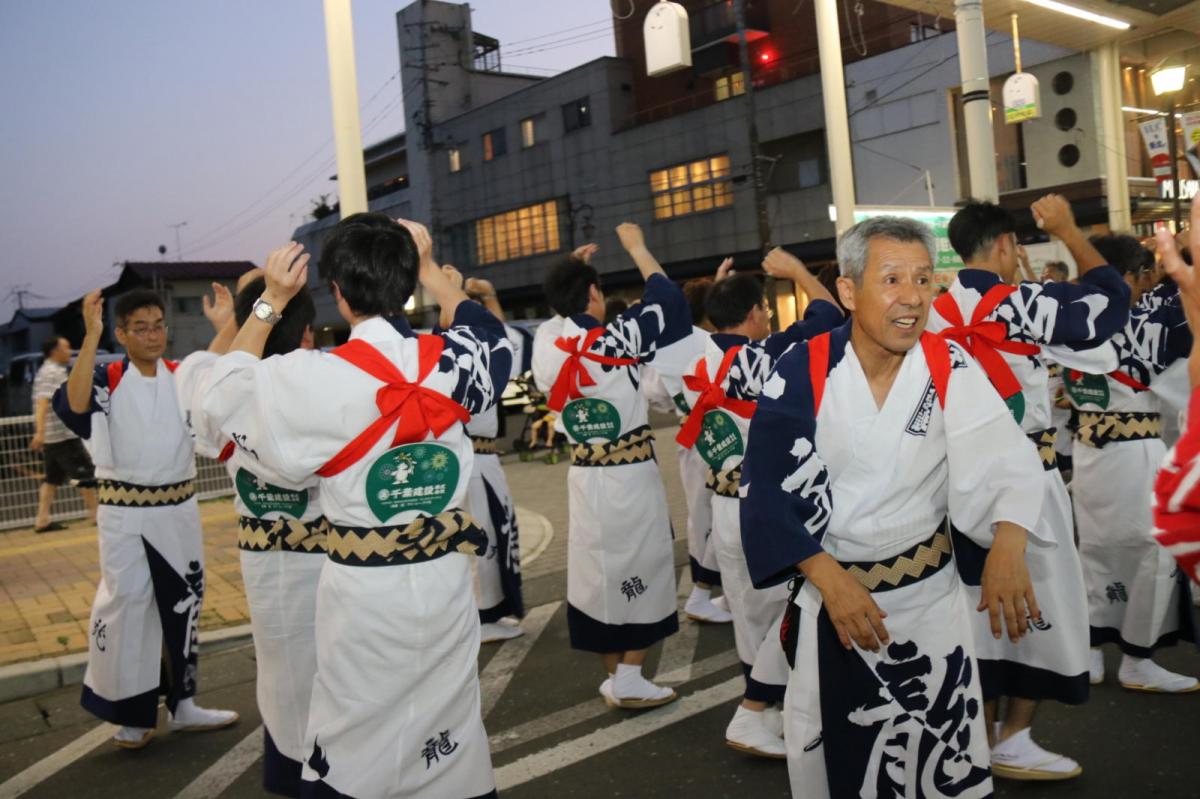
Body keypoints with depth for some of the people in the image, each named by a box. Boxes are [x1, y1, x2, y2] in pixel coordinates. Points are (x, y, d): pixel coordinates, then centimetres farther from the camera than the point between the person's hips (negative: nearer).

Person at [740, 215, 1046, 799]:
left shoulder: (950, 368, -9)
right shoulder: (800, 373, -14)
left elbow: (1006, 460, -17)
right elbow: (766, 492, -14)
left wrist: (1007, 546, -36)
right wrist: (830, 580, -23)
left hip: (931, 594, 1)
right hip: (831, 592, -1)